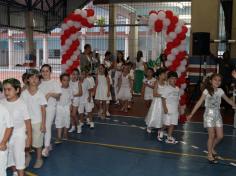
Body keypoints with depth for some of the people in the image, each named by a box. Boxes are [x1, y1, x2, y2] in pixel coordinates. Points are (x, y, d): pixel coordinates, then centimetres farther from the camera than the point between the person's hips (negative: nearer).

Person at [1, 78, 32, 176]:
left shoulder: (21, 104, -16)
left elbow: (28, 122, -10)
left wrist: (29, 138, -8)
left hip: (19, 135, -4)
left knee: (19, 157, -1)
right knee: (9, 156, 18)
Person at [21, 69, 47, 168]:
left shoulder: (40, 94, -6)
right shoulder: (23, 94, -3)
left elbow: (43, 110, -4)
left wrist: (43, 124, -8)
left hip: (37, 122, -1)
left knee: (38, 142, 8)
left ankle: (39, 159, 29)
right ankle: (27, 156, 32)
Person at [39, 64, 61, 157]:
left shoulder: (54, 83, -2)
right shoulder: (39, 82, 8)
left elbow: (58, 95, -5)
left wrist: (50, 94, -22)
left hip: (50, 107, -4)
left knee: (47, 126, -12)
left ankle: (46, 148, -11)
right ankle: (48, 144, 26)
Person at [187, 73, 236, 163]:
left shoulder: (220, 91, 4)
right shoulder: (207, 91, -8)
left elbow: (228, 100, 17)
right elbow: (199, 102, -9)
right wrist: (191, 114, -13)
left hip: (217, 115, 5)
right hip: (209, 114, -4)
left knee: (220, 136, 3)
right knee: (211, 136, -3)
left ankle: (212, 148, 31)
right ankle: (210, 154, 14)